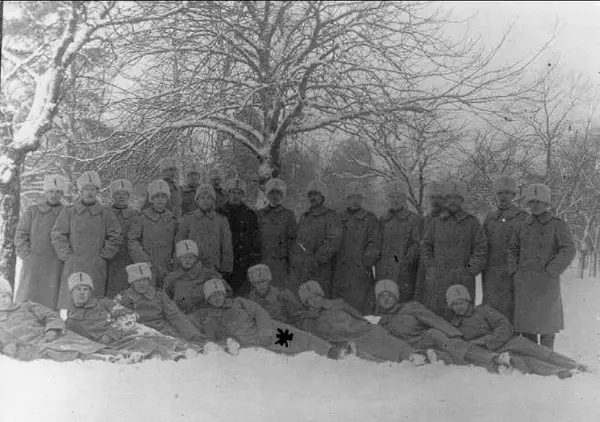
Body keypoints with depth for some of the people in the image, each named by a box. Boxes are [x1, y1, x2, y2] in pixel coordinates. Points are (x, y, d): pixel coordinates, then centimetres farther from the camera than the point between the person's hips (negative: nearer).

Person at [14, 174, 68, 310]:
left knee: (51, 304, 0)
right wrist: (28, 258, -5)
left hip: (56, 267, 0)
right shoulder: (32, 211, 7)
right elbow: (20, 237, 5)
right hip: (33, 267, 0)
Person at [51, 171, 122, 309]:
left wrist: (103, 256, -2)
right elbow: (57, 235, 6)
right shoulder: (68, 212, 10)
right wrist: (68, 255, -2)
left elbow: (115, 238, 6)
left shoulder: (106, 214, 9)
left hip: (97, 268, 0)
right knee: (69, 301, -2)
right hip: (73, 266, 0)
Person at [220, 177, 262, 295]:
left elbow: (256, 240, 5)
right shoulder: (221, 213, 8)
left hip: (243, 263, -1)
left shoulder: (249, 214, 6)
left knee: (243, 293, -3)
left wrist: (254, 262, -2)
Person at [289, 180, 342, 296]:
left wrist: (316, 260, -18)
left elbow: (333, 243, -12)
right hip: (298, 269, 6)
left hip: (319, 269, -6)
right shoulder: (304, 217, 19)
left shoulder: (331, 217, -2)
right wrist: (293, 257, 5)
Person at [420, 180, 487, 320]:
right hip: (437, 280, 2)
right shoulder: (435, 222, 12)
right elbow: (425, 246, 14)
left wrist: (471, 271, -3)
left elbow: (481, 248, 5)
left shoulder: (472, 222, 7)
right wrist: (430, 268, 3)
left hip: (462, 279, -1)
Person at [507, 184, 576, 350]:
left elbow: (568, 250, -9)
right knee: (525, 318, 7)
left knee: (546, 318, 3)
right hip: (524, 282, 4)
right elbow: (512, 249, 17)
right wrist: (513, 270, 5)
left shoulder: (558, 225, -2)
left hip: (546, 281, -4)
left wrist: (550, 271, -15)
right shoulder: (522, 226, 10)